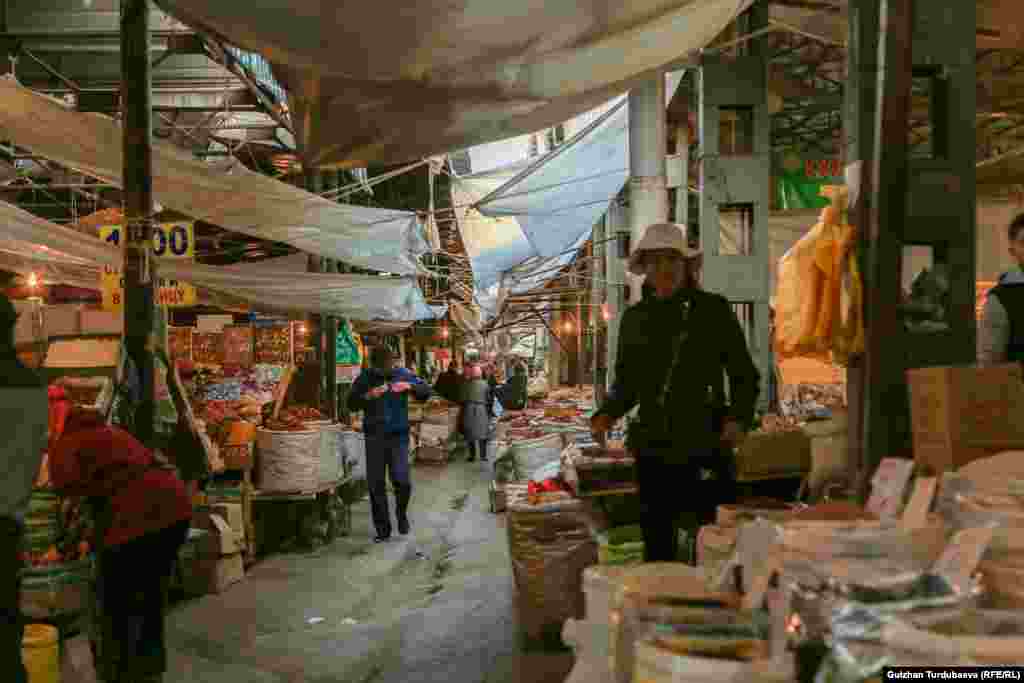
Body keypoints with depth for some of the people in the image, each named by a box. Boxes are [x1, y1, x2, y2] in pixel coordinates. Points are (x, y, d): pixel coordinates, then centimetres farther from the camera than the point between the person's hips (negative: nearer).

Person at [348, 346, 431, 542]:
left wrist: (409, 386, -17)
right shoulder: (364, 379, 2)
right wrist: (368, 396, -19)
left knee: (402, 481, -10)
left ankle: (402, 514, 21)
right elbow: (351, 404, -1)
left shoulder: (402, 375, 2)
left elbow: (426, 391, 3)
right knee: (376, 485, 4)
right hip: (374, 437, 1)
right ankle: (382, 529, 17)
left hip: (398, 436, -1)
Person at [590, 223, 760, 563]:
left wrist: (739, 417, -12)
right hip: (652, 448, 4)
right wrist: (607, 413, -1)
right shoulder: (635, 317, 9)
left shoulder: (713, 310, -1)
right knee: (656, 542, 12)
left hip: (705, 447, -3)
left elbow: (744, 374, 3)